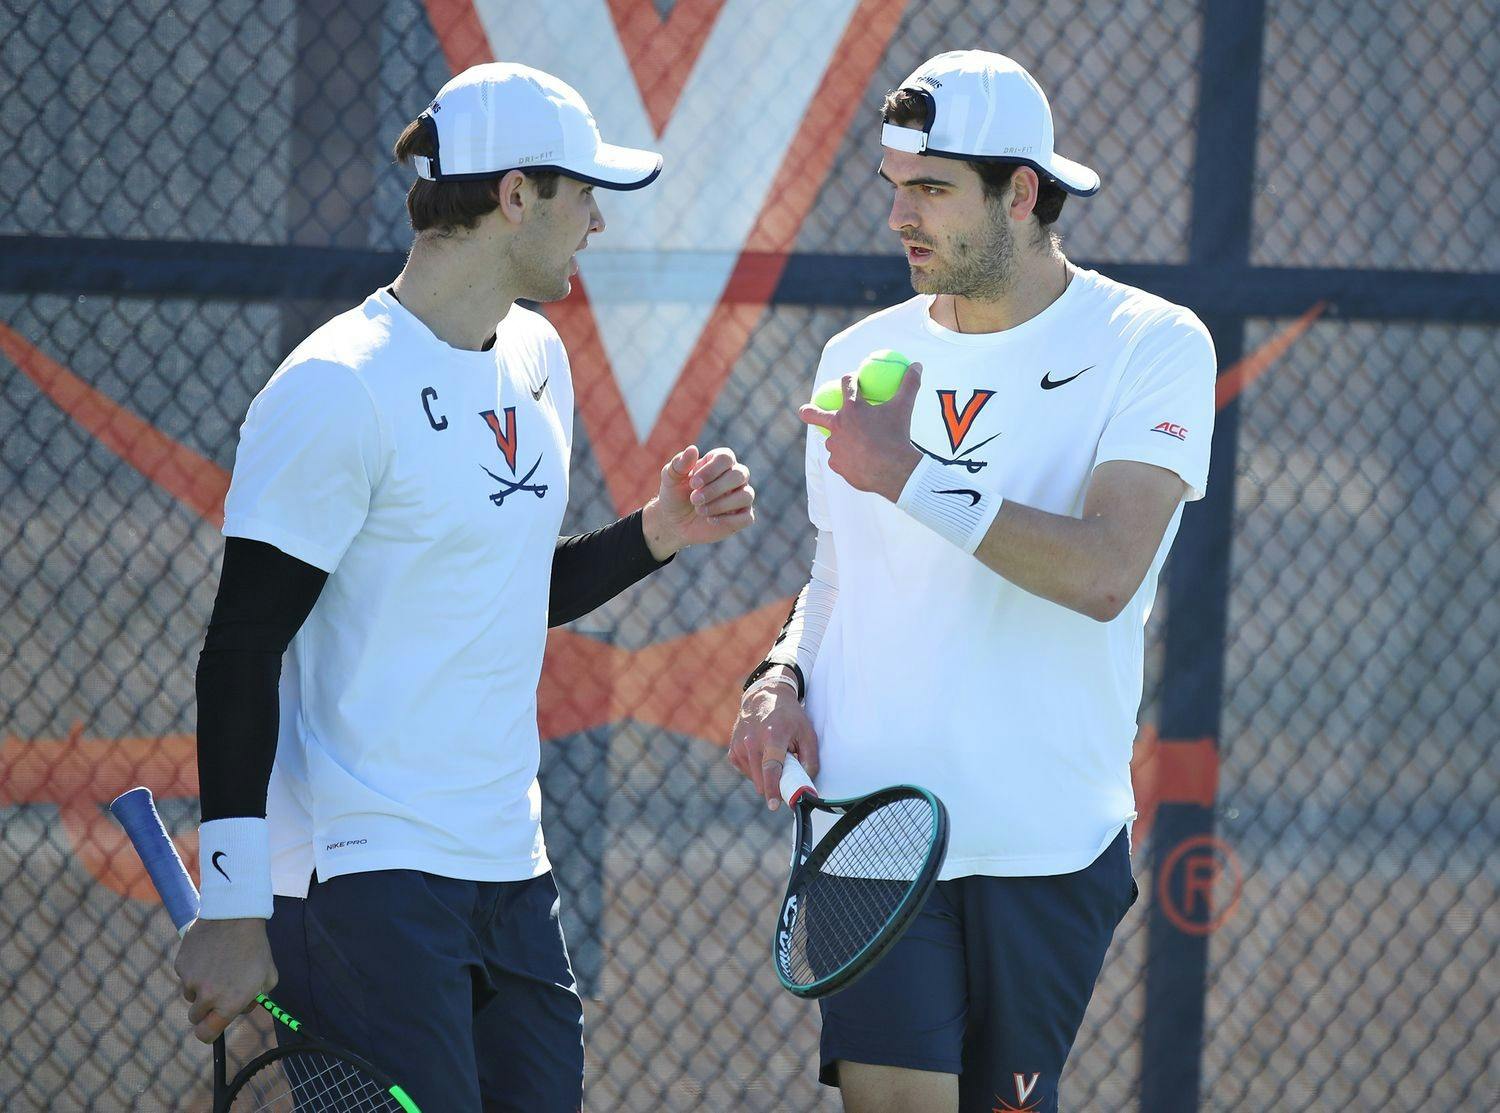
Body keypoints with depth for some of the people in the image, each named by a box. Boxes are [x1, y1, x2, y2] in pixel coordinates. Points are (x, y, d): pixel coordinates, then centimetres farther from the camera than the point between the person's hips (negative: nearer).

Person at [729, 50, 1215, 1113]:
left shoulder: (1151, 344, -3)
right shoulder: (863, 356, 12)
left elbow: (1104, 574, -17)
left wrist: (909, 474, -19)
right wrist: (782, 680, 2)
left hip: (1049, 841, -2)